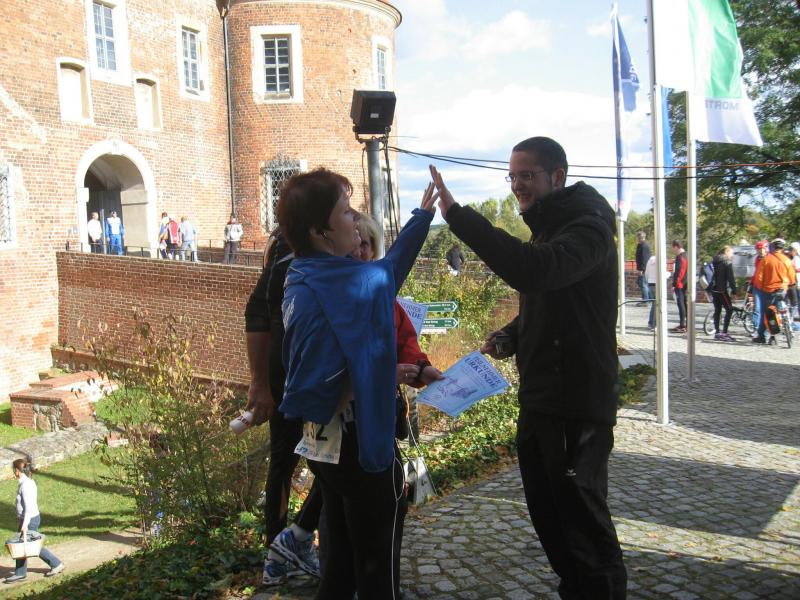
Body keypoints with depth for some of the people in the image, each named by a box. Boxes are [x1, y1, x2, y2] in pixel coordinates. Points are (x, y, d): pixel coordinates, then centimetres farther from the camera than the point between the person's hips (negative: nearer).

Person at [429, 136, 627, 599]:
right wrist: (511, 335, 4)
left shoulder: (589, 227, -17)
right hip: (538, 399, 9)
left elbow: (535, 270, -37)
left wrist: (457, 215, -35)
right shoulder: (546, 228, 14)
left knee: (583, 518, 3)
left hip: (577, 406, -9)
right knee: (547, 513, 19)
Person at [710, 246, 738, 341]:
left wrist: (709, 289, 22)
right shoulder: (727, 262, -9)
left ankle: (717, 332, 12)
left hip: (713, 289, 8)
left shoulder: (714, 261, 14)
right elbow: (731, 278, -14)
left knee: (717, 310, 12)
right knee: (729, 310, -3)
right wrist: (734, 291, -11)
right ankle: (724, 333, -10)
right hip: (722, 290, -8)